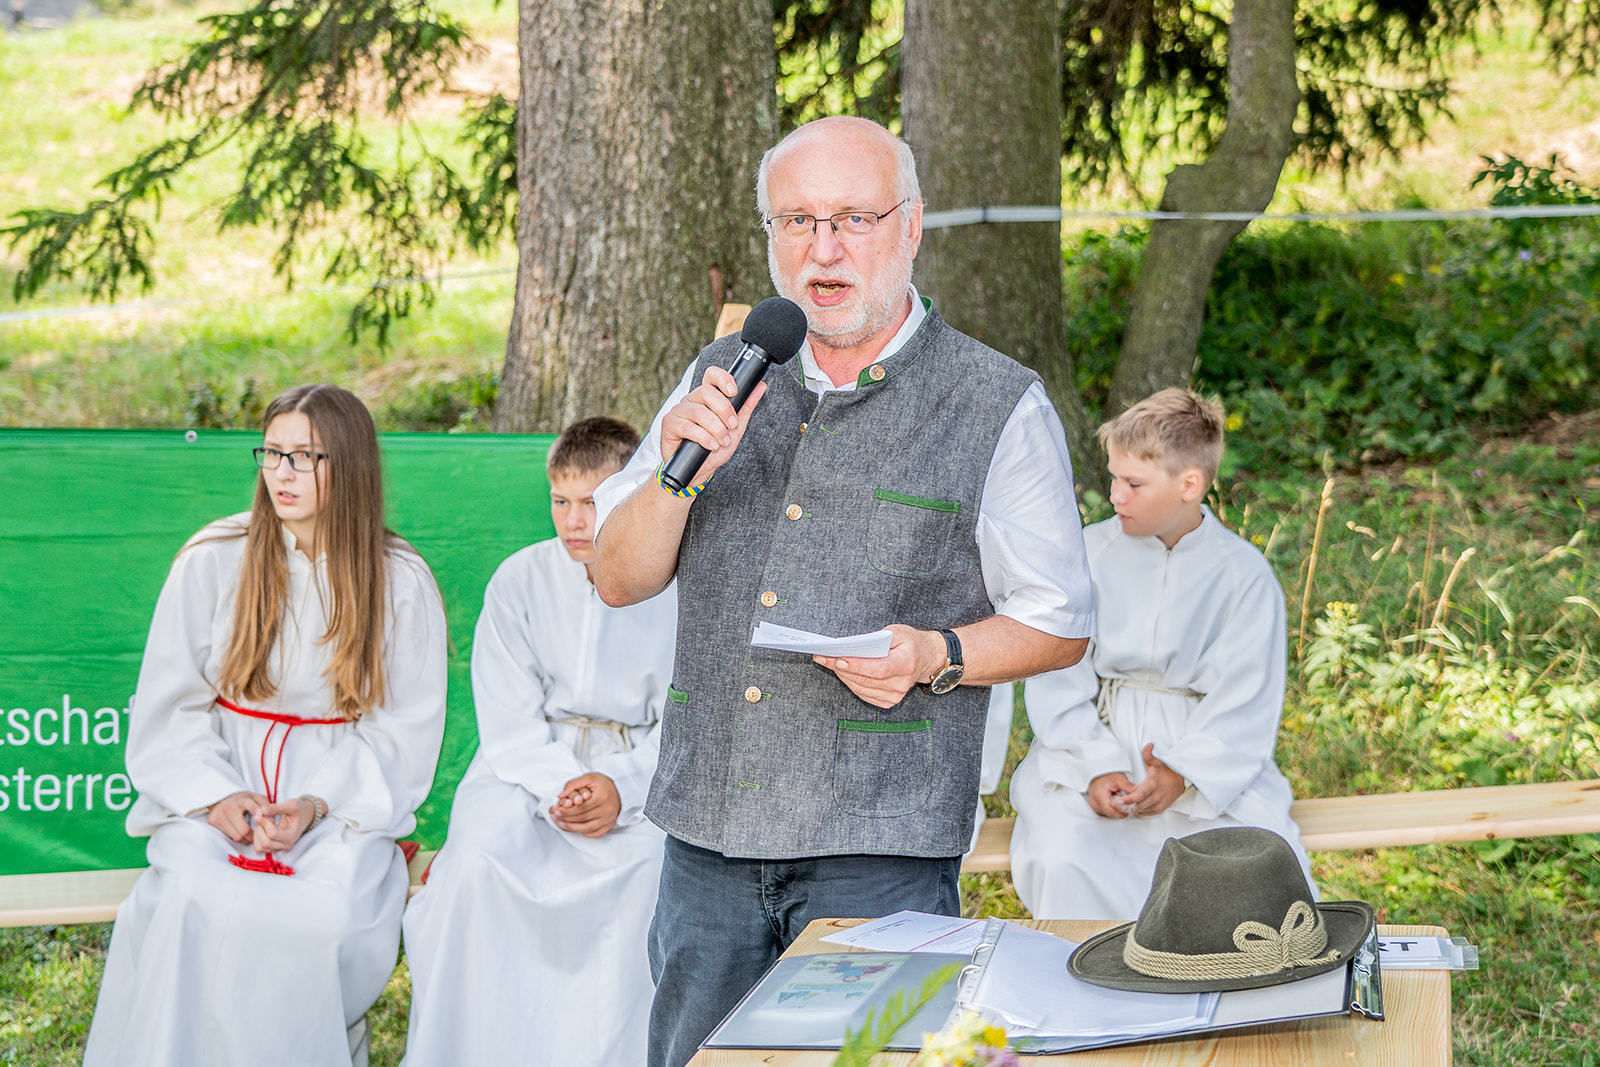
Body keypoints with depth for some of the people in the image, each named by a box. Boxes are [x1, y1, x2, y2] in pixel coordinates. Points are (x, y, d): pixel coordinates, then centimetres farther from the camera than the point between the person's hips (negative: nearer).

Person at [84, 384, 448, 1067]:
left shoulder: (402, 584, 2)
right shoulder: (212, 562, 4)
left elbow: (404, 734, 1)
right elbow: (167, 709, 4)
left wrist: (319, 805, -15)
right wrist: (215, 797, -14)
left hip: (345, 801, 0)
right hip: (217, 784, 1)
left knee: (329, 907, -32)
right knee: (198, 907, -31)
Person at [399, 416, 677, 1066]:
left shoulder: (676, 591, 1)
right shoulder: (520, 582, 3)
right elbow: (509, 723, -2)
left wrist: (622, 789, -22)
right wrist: (558, 787, -20)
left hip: (646, 775, -1)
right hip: (527, 767, 1)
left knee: (658, 863, -33)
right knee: (479, 860, -29)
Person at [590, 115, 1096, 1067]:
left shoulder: (1000, 407, -2)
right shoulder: (722, 381, 10)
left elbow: (1060, 628, 3)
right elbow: (620, 580, 9)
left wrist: (938, 658, -16)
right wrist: (679, 472, -9)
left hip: (879, 848, -4)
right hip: (709, 838, 4)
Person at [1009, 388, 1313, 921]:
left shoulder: (1243, 572, 1)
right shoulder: (1087, 553, 5)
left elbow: (1244, 700, -3)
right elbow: (1058, 677, 1)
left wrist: (1184, 773, -19)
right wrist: (1095, 768, -14)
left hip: (1212, 761, -1)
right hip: (1091, 747, 1)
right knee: (1063, 861, -29)